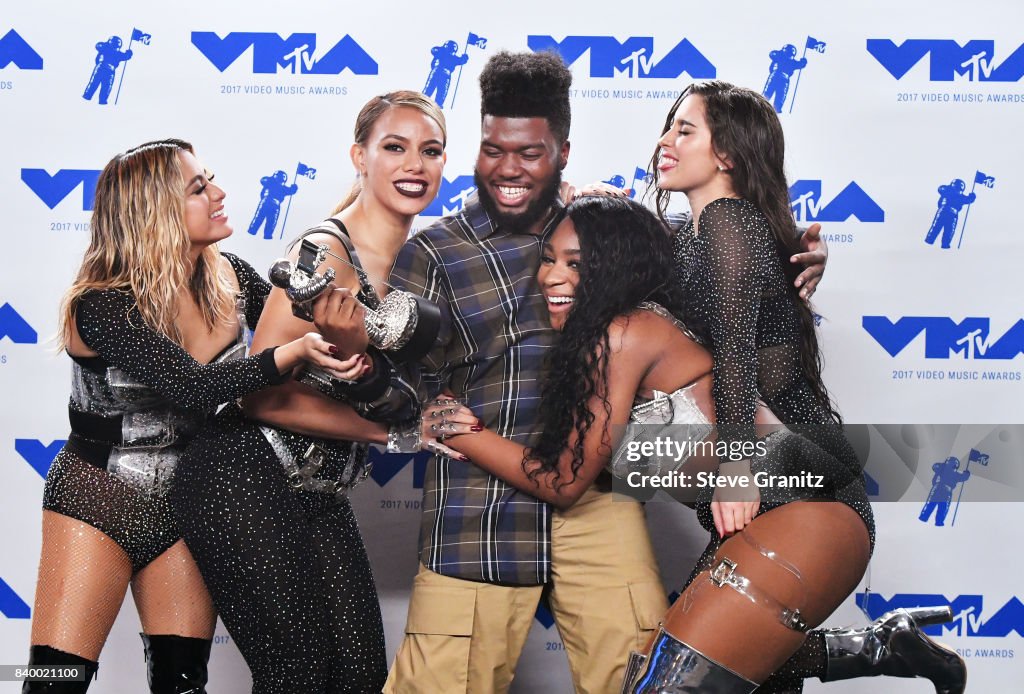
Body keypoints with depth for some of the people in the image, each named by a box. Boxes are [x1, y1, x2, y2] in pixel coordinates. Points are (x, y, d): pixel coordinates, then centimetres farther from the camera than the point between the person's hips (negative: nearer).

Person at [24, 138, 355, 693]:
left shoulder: (232, 280, -5)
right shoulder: (102, 306, -21)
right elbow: (196, 387, -32)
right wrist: (294, 353, -44)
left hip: (187, 500, 5)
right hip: (98, 497, -4)